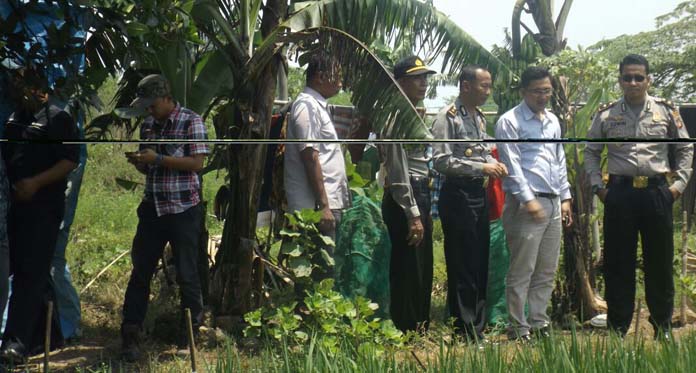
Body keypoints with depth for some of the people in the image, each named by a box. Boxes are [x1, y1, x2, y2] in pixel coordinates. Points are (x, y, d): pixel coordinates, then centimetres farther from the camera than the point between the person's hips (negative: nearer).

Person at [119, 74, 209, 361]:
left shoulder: (191, 121, -6)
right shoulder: (147, 125, 11)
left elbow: (197, 163, -14)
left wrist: (157, 158, -19)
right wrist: (136, 161, -5)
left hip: (183, 209, -5)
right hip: (152, 208, 5)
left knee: (186, 273, 4)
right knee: (140, 271, 4)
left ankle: (191, 329, 21)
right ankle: (130, 334, 10)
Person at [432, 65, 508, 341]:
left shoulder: (479, 117, 14)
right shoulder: (448, 117, -11)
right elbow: (441, 161, -18)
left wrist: (494, 163, 3)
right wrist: (481, 168, -20)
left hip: (479, 194, 8)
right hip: (457, 195, -8)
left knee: (480, 264, 12)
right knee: (462, 267, -3)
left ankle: (477, 327, 22)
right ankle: (465, 332, 4)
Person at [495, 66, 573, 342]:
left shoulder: (553, 121, 17)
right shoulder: (510, 122, -6)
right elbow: (512, 164, -12)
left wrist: (565, 198, 16)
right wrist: (528, 200, -17)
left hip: (553, 204, 7)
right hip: (525, 205, -7)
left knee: (547, 271, 10)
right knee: (522, 270, -5)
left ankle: (539, 322, 18)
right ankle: (518, 328, 1)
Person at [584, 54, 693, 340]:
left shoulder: (666, 112, 3)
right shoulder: (606, 115, 3)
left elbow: (685, 148, 11)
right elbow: (591, 152, 12)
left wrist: (679, 183, 3)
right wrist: (597, 186, 4)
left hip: (657, 191, 0)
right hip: (620, 193, 0)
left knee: (660, 262, 7)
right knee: (618, 262, 4)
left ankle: (662, 326, 21)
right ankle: (617, 327, 15)